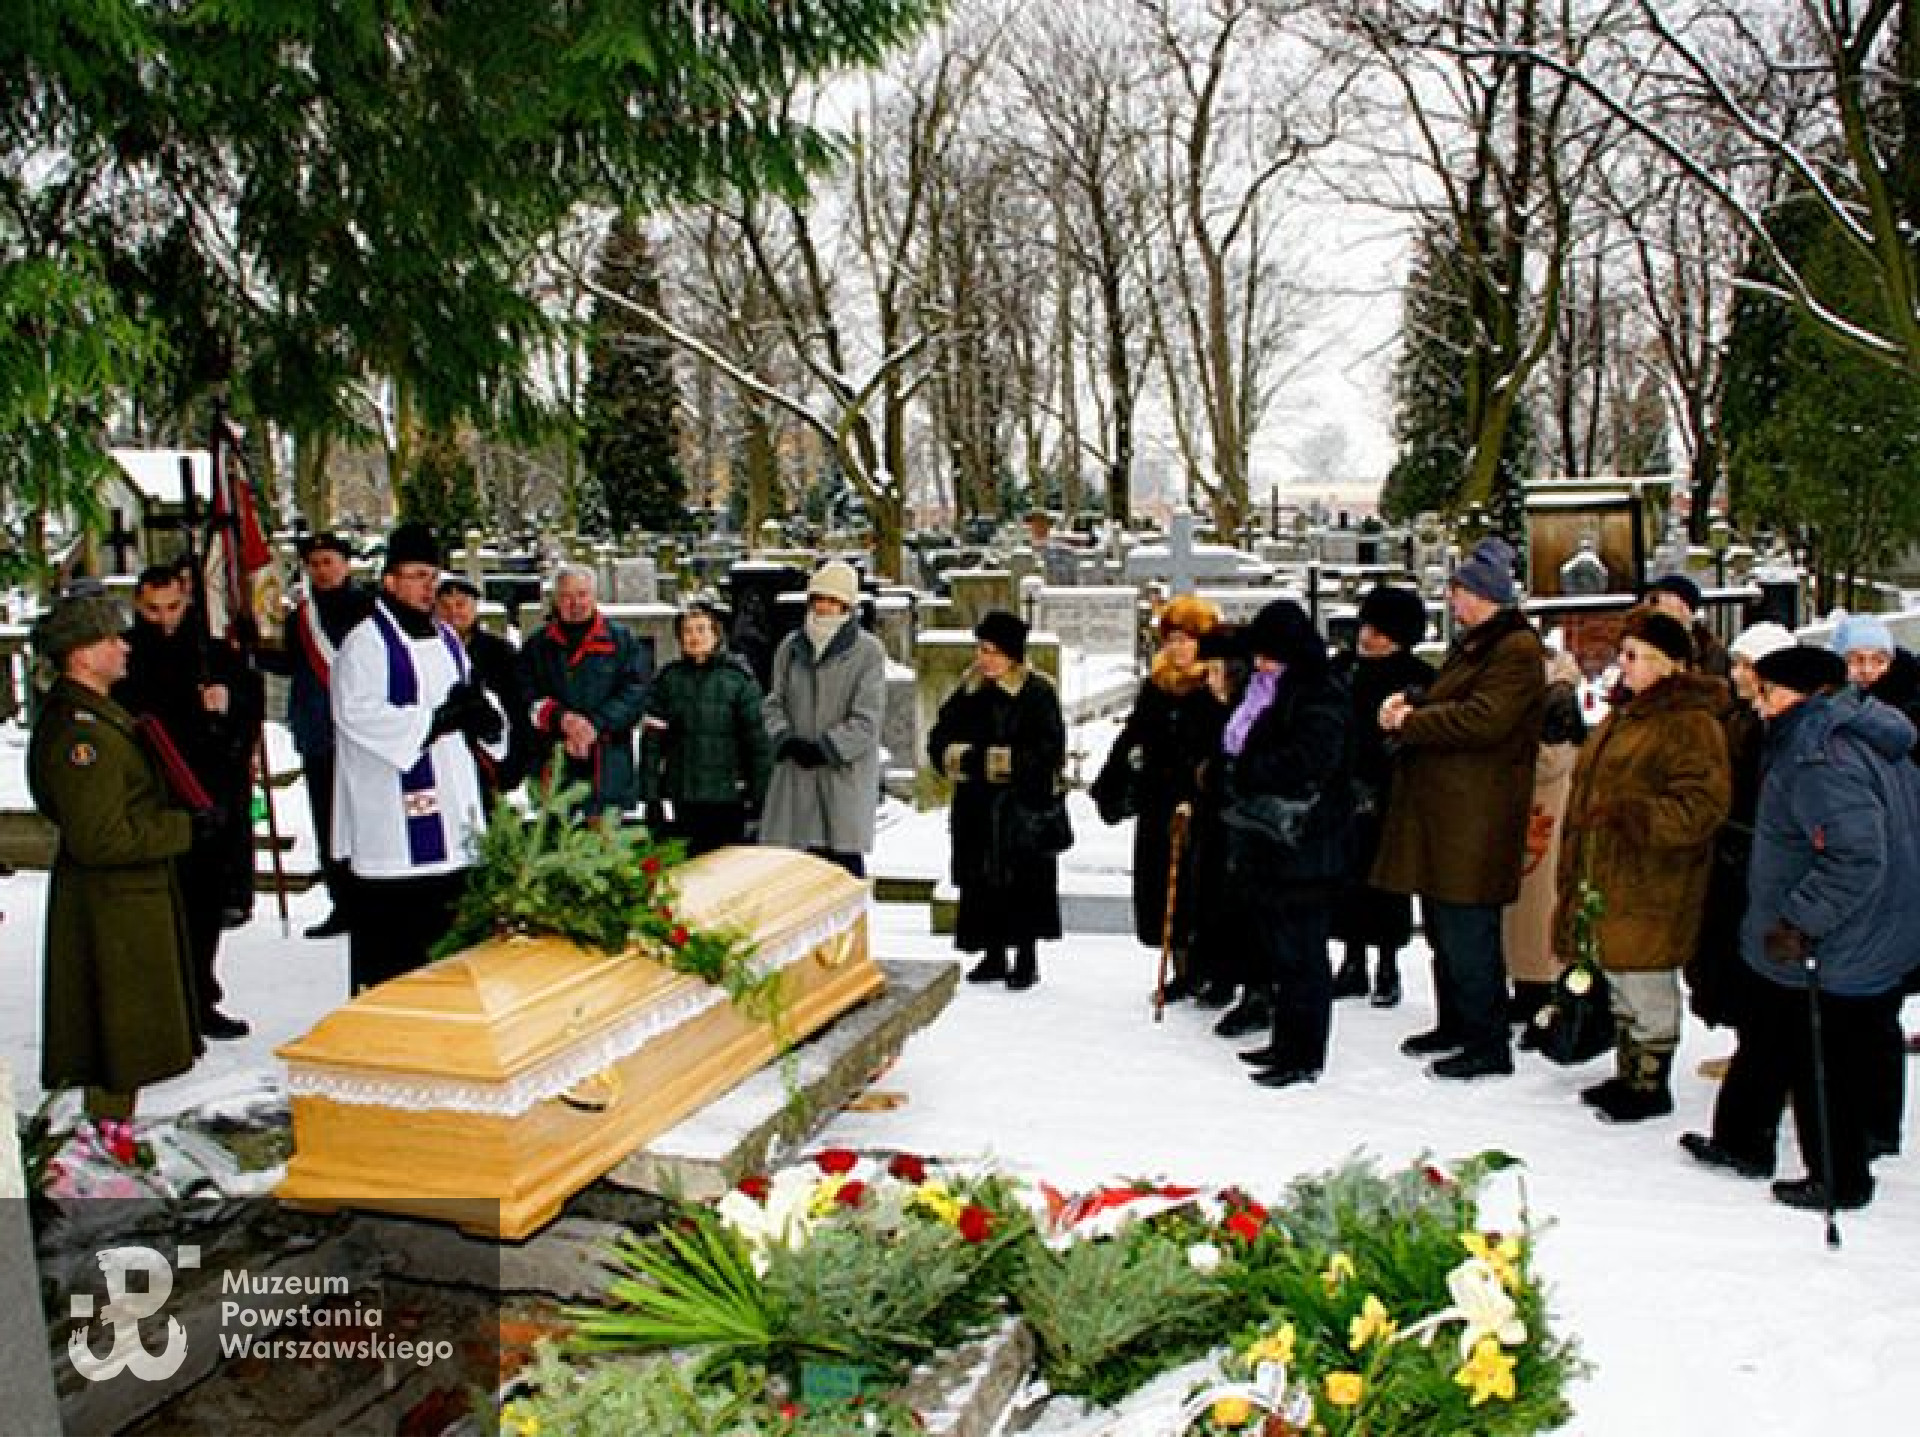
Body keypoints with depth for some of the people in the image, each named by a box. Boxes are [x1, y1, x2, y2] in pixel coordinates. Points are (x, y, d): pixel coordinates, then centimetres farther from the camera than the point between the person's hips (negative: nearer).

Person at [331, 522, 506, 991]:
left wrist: (483, 714, -3)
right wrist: (439, 717, -22)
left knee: (444, 926, 13)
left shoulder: (444, 637, 16)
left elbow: (471, 700, 22)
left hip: (448, 806, 7)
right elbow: (358, 714, -19)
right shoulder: (366, 641, -7)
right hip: (391, 818, -7)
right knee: (390, 938, -4)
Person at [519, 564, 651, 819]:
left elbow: (635, 693, -1)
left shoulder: (622, 640, 8)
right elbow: (527, 697, 5)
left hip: (609, 765, -1)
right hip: (554, 767, 2)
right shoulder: (537, 647, 15)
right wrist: (561, 717, -13)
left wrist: (596, 724, -14)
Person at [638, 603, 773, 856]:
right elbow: (652, 740, 4)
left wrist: (758, 795, -3)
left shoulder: (738, 678, -1)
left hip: (727, 800, -1)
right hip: (679, 801, 1)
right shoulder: (668, 679, 4)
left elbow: (757, 740, 0)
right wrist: (650, 797, 0)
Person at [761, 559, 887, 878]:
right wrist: (787, 739, -7)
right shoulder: (790, 647, 10)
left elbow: (866, 718, -10)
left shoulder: (868, 651, -5)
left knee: (844, 858, -2)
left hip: (846, 772, -4)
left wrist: (824, 748, -16)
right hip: (795, 772, 4)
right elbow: (774, 702, 11)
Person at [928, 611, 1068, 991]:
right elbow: (939, 742, 4)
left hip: (1027, 808, -4)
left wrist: (1001, 761, -18)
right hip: (978, 809, 4)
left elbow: (1050, 753, -16)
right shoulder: (970, 689, 6)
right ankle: (994, 956, 22)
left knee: (1026, 885, 5)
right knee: (984, 885, 8)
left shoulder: (1038, 692, -9)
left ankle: (1027, 959, 19)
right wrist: (967, 758, -16)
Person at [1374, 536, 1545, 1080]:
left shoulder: (1517, 649, -12)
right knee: (1443, 928, 17)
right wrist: (1409, 704, 2)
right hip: (1441, 810, 10)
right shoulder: (1470, 644, 19)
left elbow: (1483, 720, -22)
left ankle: (1487, 1045, 5)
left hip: (1474, 817, -10)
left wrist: (1409, 722, -13)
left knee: (1468, 933, -6)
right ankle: (1453, 1025, 30)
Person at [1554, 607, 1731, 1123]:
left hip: (1649, 889, -9)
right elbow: (1588, 791, 22)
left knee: (1648, 988, 2)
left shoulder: (1691, 722, -15)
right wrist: (1575, 872, 22)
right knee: (1620, 980, 18)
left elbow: (1699, 806, -22)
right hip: (1607, 878, 9)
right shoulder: (1624, 713, 14)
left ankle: (1650, 1086, 16)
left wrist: (1628, 811, -28)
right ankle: (1628, 1076, 31)